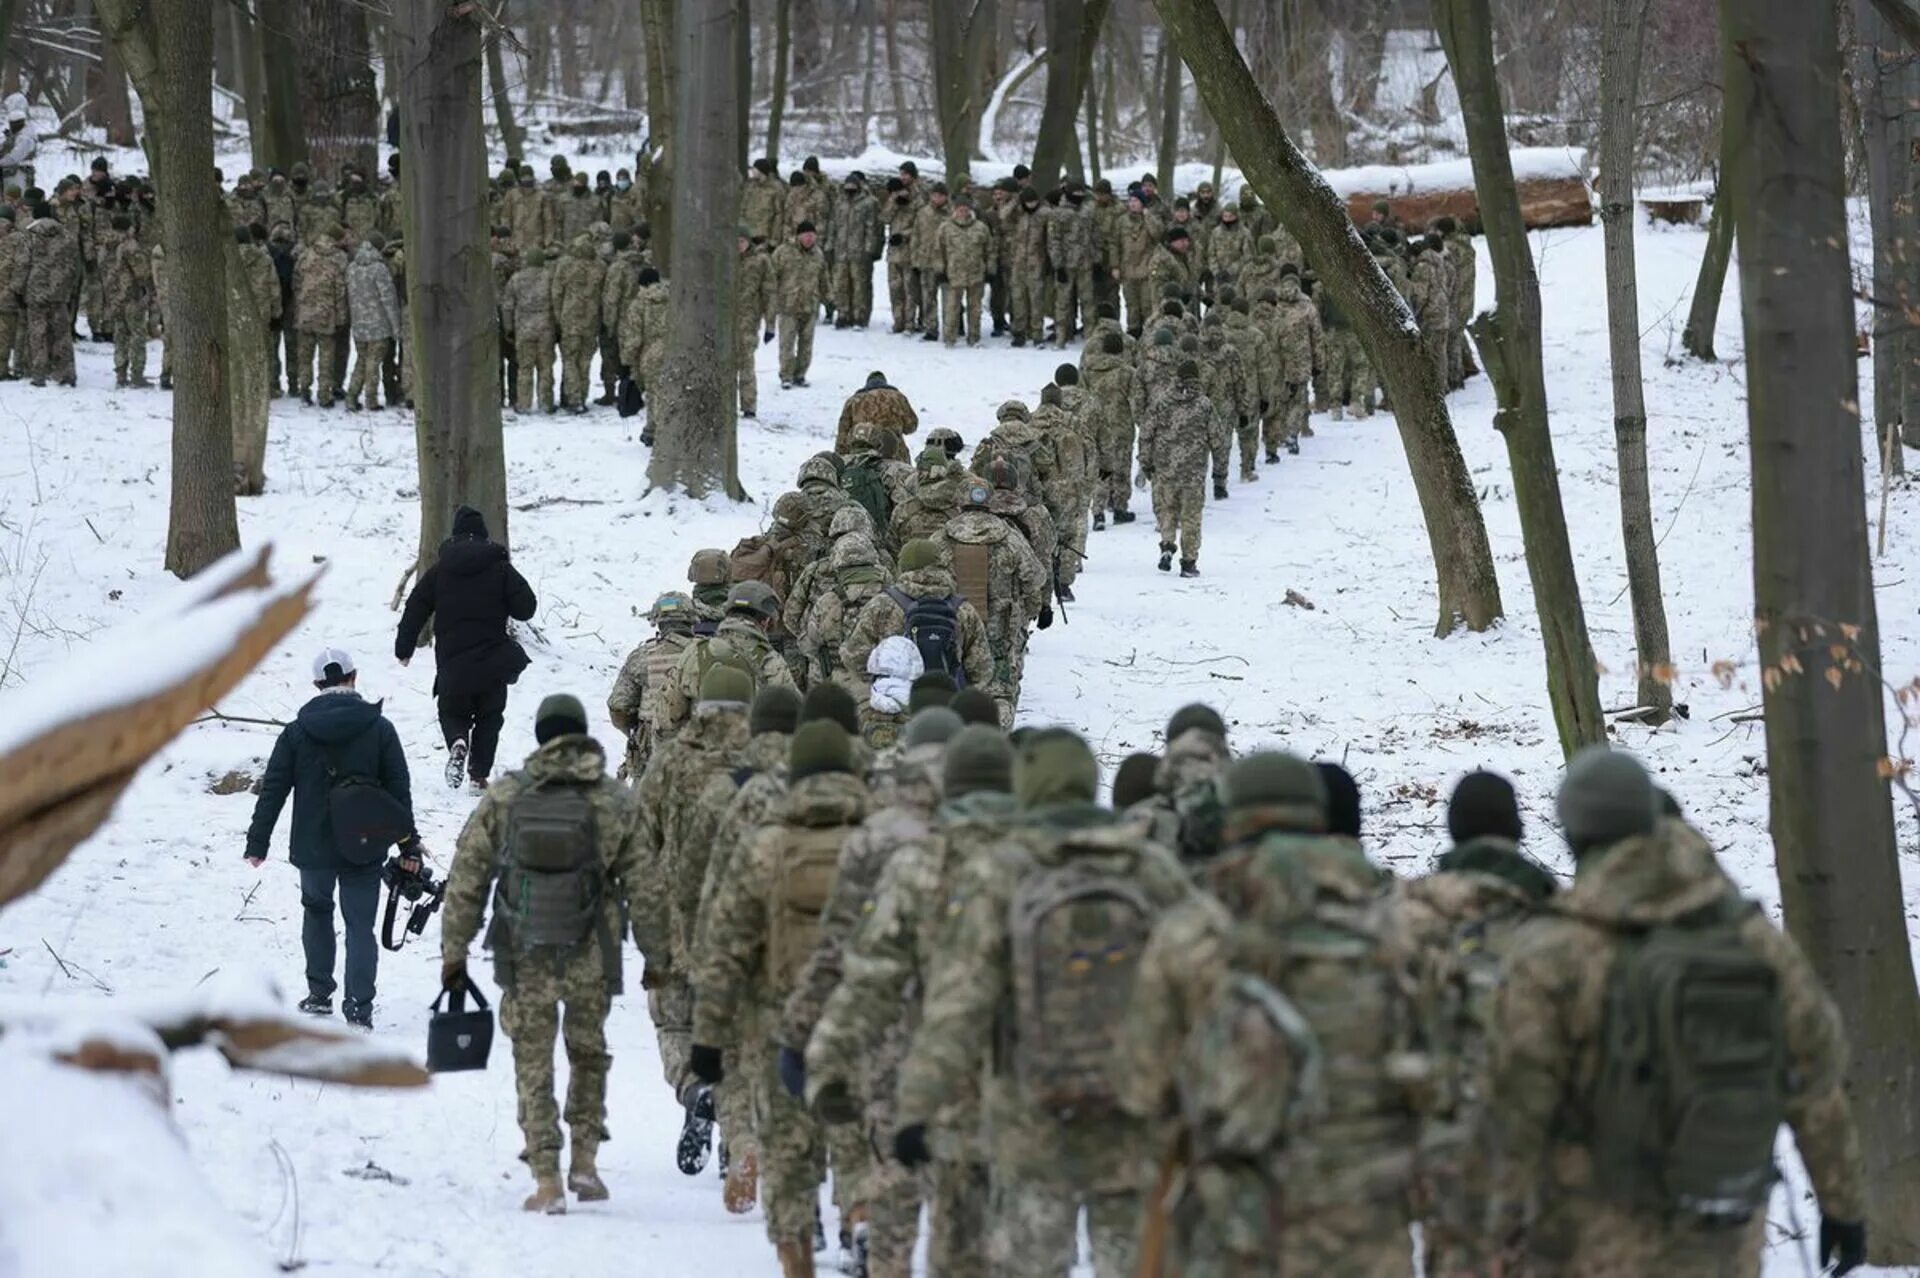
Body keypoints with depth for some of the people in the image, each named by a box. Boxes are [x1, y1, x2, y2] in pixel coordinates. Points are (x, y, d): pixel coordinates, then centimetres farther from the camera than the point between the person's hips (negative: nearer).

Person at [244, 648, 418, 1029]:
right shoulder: (379, 729, -5)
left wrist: (257, 842, 6)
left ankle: (320, 995, 24)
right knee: (360, 925, 4)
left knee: (316, 911, 23)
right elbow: (399, 792, -3)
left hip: (313, 847, 1)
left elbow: (273, 790, -1)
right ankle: (359, 1008, -6)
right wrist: (409, 847, 4)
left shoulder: (297, 732, -4)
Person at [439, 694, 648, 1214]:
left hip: (524, 958, 0)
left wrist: (454, 951, 9)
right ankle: (585, 1158, 15)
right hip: (591, 957, 0)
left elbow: (466, 879, 1)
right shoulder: (615, 802, -3)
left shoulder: (504, 798, -2)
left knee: (534, 1064, 8)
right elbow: (641, 883, 1)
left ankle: (546, 1180, 3)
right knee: (588, 1052, 21)